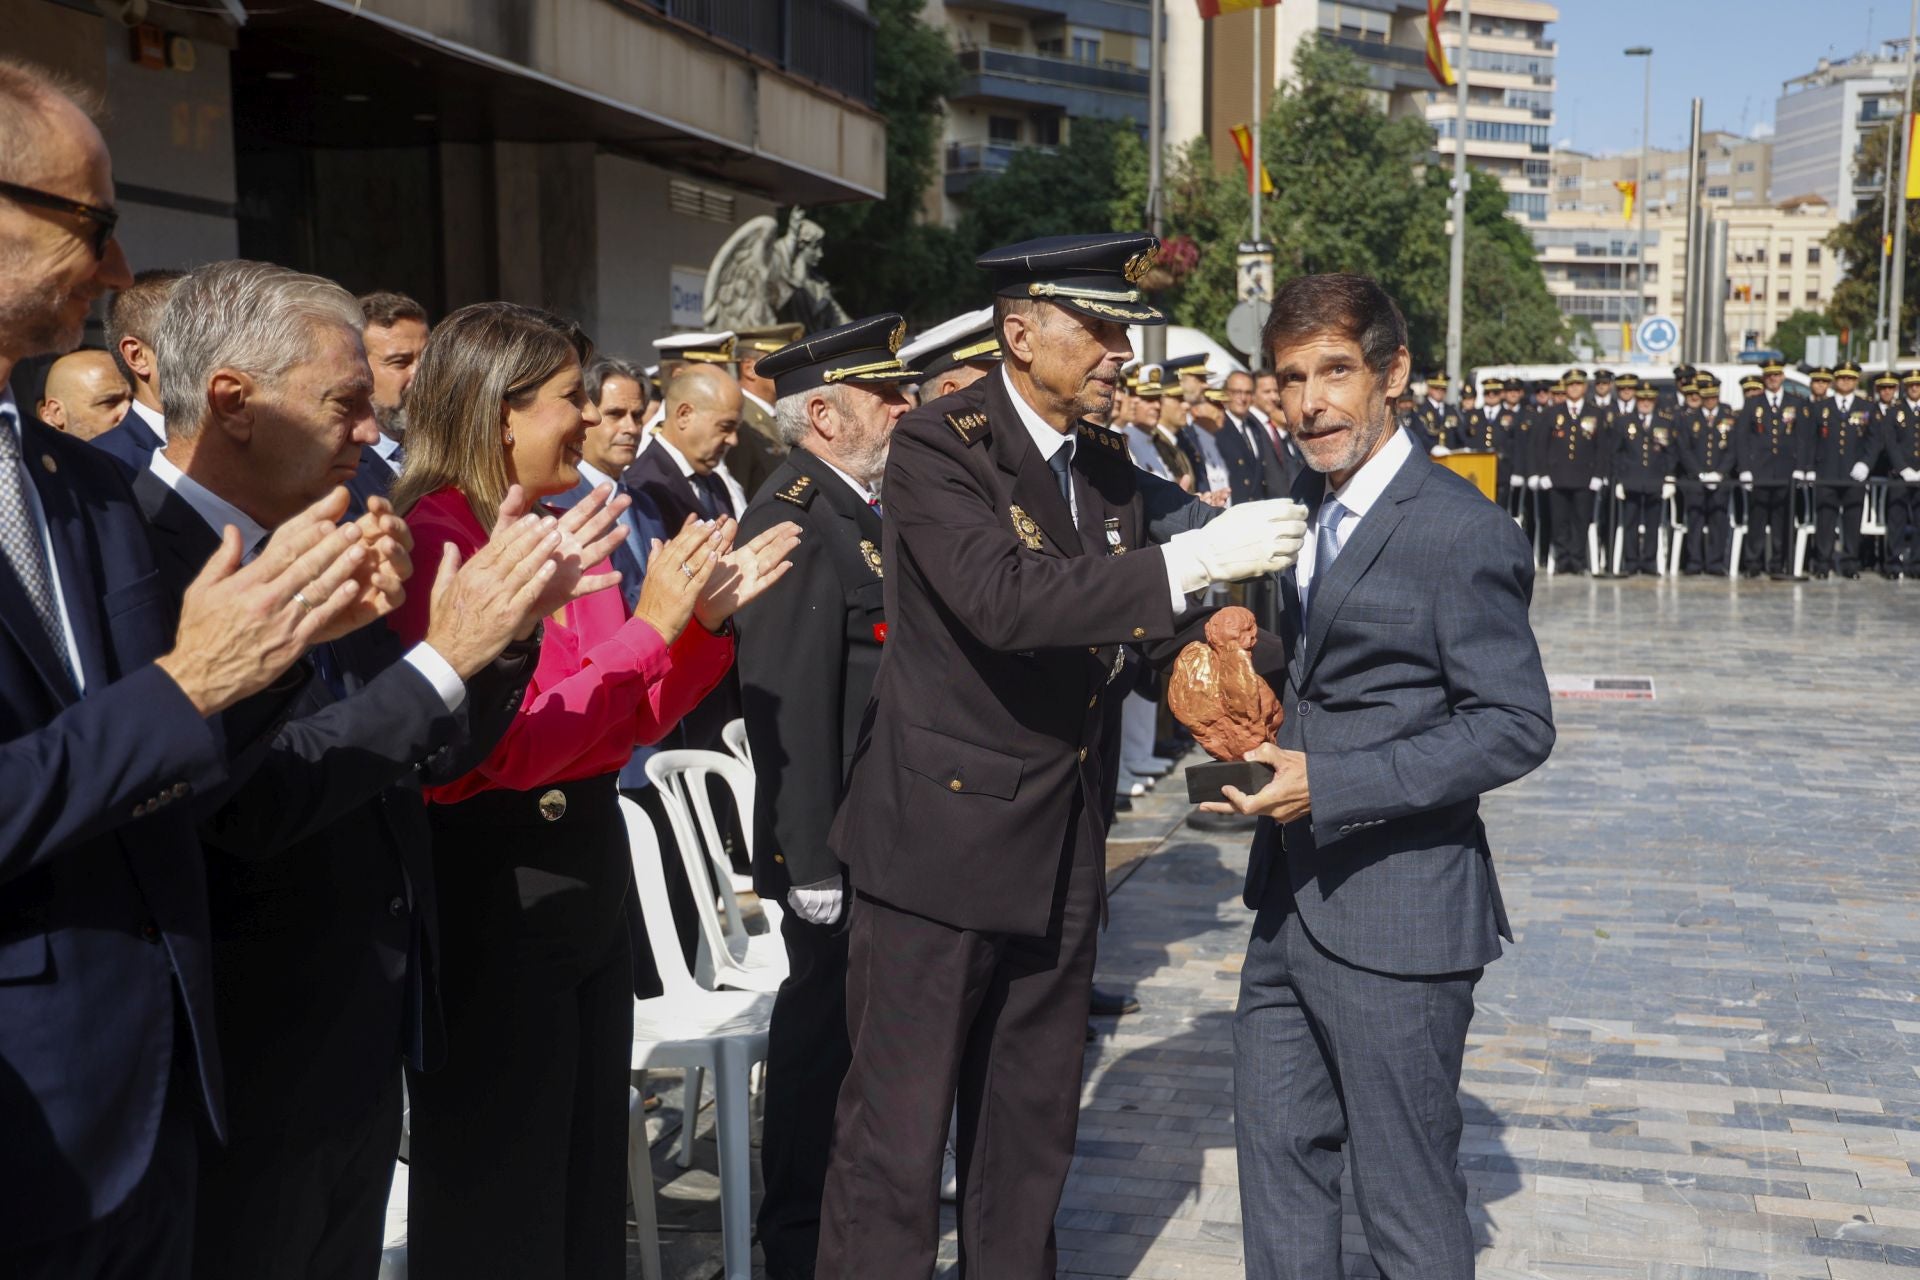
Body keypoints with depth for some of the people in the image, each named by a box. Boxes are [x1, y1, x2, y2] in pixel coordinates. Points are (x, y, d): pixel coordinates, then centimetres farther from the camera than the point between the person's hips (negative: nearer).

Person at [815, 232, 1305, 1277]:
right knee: (898, 1139, 0)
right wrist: (1187, 563, -31)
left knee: (1033, 1132, 17)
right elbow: (1003, 600, -29)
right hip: (943, 832, -7)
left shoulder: (1110, 469, 9)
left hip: (1060, 841, 7)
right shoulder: (938, 447, -13)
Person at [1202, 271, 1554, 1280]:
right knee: (1279, 1156, 20)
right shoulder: (1303, 507, 11)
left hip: (1397, 914, -8)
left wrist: (1330, 784, -24)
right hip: (1294, 903, 8)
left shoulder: (1460, 532, -16)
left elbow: (1516, 726, -18)